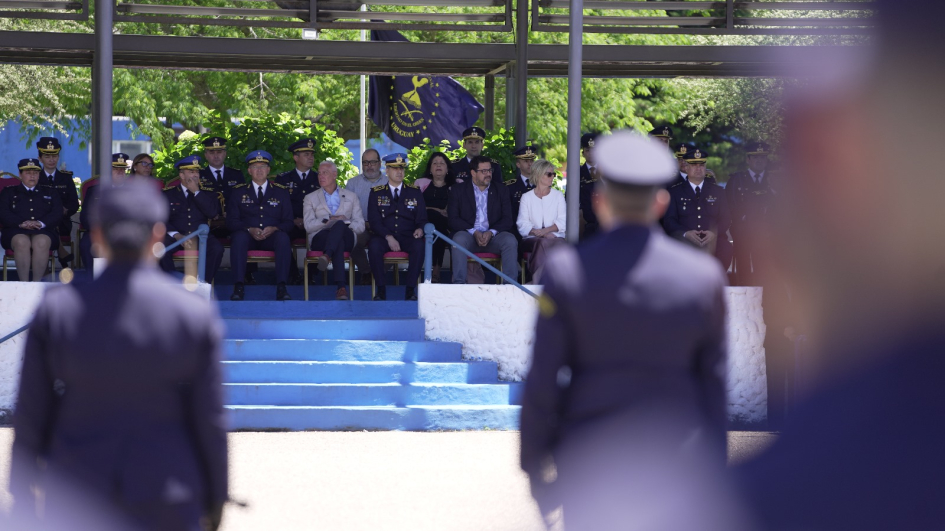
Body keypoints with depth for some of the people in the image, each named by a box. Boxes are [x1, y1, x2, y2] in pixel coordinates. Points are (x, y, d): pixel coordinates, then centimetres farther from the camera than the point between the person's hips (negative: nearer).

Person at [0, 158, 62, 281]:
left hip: (43, 231, 0)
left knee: (41, 242, -37)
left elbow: (57, 213, 9)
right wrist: (21, 223, -13)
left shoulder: (49, 192, 25)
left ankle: (37, 284, -37)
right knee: (21, 242, -38)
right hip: (16, 231, 0)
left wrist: (40, 223, -11)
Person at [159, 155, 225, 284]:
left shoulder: (207, 192, 13)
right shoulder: (168, 193, 10)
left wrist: (196, 192, -5)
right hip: (177, 237, -1)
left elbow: (213, 213, -4)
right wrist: (177, 236, -16)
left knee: (217, 248, -31)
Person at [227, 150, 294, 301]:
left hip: (272, 237, 0)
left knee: (283, 238, -34)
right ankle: (238, 287, -38)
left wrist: (274, 229, -14)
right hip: (248, 237, 0)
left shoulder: (281, 192, 15)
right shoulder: (238, 192, 14)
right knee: (239, 236, -35)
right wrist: (249, 230, -15)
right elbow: (231, 221, 4)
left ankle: (281, 288, -38)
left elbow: (288, 222, 8)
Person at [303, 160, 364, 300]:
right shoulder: (311, 198, 22)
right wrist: (328, 221, -9)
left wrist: (344, 223, -8)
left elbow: (360, 226, 11)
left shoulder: (351, 197, 22)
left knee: (339, 225, -38)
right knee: (338, 242, -40)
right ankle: (341, 286, -55)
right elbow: (308, 226, 6)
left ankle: (327, 256, -58)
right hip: (320, 238, -1)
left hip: (346, 238, 1)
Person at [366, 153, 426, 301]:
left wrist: (420, 229, -14)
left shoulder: (414, 192, 15)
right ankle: (381, 289, -27)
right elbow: (374, 221, 1)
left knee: (419, 245, -34)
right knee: (374, 245, -35)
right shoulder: (377, 193, 11)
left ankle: (410, 290, -29)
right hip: (384, 237, -1)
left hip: (408, 238, 1)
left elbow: (422, 219, 11)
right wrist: (388, 237, -16)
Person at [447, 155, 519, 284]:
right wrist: (474, 232, -16)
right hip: (469, 236, -1)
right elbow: (453, 219, -1)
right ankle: (459, 283, -36)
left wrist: (491, 232, -15)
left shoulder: (501, 190, 13)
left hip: (493, 237, 1)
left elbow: (507, 219, 4)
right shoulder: (458, 190, 9)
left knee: (510, 240, -29)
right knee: (459, 238, -35)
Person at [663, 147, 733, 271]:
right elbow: (669, 221, 5)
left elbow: (726, 219, 12)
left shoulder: (718, 192, 21)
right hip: (684, 242, -2)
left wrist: (714, 233, -11)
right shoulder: (675, 192, 15)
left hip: (713, 242, 2)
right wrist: (686, 233, -15)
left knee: (726, 248, -32)